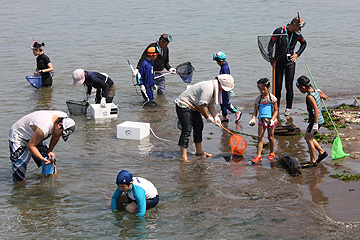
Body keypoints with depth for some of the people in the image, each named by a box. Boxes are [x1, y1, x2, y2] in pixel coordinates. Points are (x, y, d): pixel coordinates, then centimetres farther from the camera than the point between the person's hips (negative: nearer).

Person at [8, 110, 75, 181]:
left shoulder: (64, 118, -16)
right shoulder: (44, 128, -41)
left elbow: (56, 135, 4)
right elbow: (30, 146, -29)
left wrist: (50, 151, 3)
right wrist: (42, 159, -35)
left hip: (33, 136, 8)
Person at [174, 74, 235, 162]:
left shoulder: (215, 89, 6)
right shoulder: (208, 88, -28)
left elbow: (211, 105, 12)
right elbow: (201, 106, -27)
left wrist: (216, 117, -2)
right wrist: (208, 117, -13)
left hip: (193, 107, 11)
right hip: (183, 105, -11)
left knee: (199, 126, 14)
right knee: (187, 129, -16)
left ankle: (199, 151, 28)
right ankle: (183, 156, -19)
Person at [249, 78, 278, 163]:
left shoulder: (272, 98, -9)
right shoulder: (258, 98, 0)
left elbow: (275, 111, -6)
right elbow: (255, 110, 4)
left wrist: (272, 119, -20)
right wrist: (253, 119, -14)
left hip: (270, 120, -2)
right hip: (261, 120, 3)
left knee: (270, 137, 7)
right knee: (260, 137, -4)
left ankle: (272, 153, 27)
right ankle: (259, 155, -2)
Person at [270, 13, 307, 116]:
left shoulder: (297, 34, 1)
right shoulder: (279, 31, -9)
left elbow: (304, 43, 22)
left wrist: (297, 54, 10)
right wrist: (272, 59, -5)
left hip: (290, 62, 2)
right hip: (278, 62, -2)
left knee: (289, 87, 0)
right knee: (277, 86, 0)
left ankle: (288, 109, 8)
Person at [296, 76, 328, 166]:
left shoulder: (310, 97, -23)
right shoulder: (315, 92, 4)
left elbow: (316, 110, -29)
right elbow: (325, 97, 23)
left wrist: (315, 124, -29)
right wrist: (319, 91, 43)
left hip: (316, 120, -10)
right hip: (319, 119, 10)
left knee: (309, 139, 0)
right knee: (307, 137, 19)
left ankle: (313, 161, 7)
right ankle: (322, 152, 25)